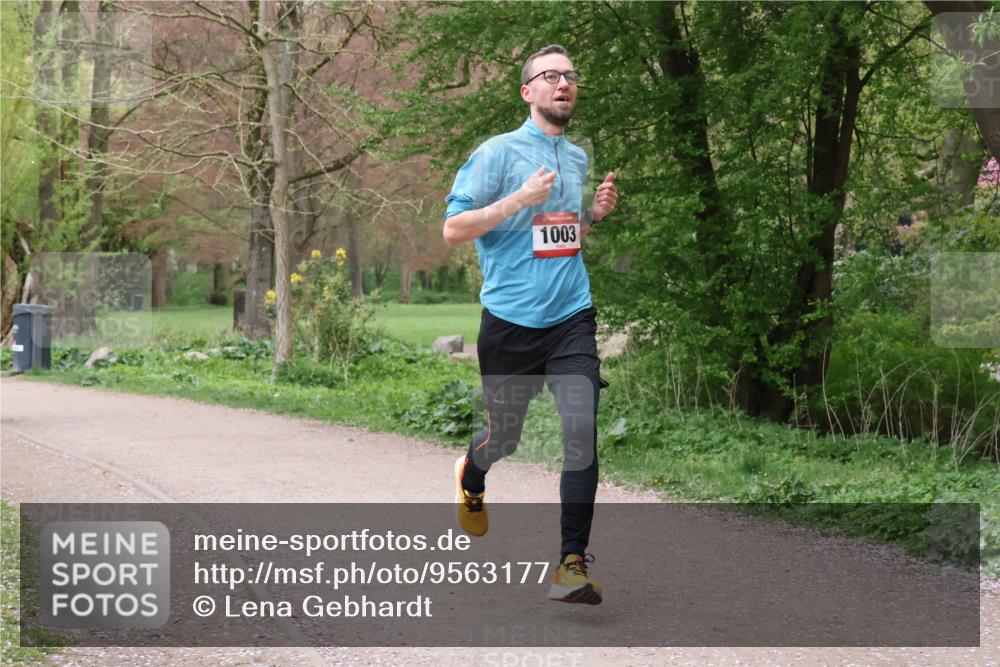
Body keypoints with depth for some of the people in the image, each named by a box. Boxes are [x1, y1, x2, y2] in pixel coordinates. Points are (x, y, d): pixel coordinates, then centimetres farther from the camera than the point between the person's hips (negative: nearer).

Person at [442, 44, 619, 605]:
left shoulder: (578, 158, 14)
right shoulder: (498, 152, -4)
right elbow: (453, 230, -8)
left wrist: (595, 214, 7)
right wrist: (519, 199, -18)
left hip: (571, 317, 3)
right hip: (511, 321, -3)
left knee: (582, 429, -15)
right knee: (504, 438, 11)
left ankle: (573, 563, -11)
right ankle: (471, 478, 49)